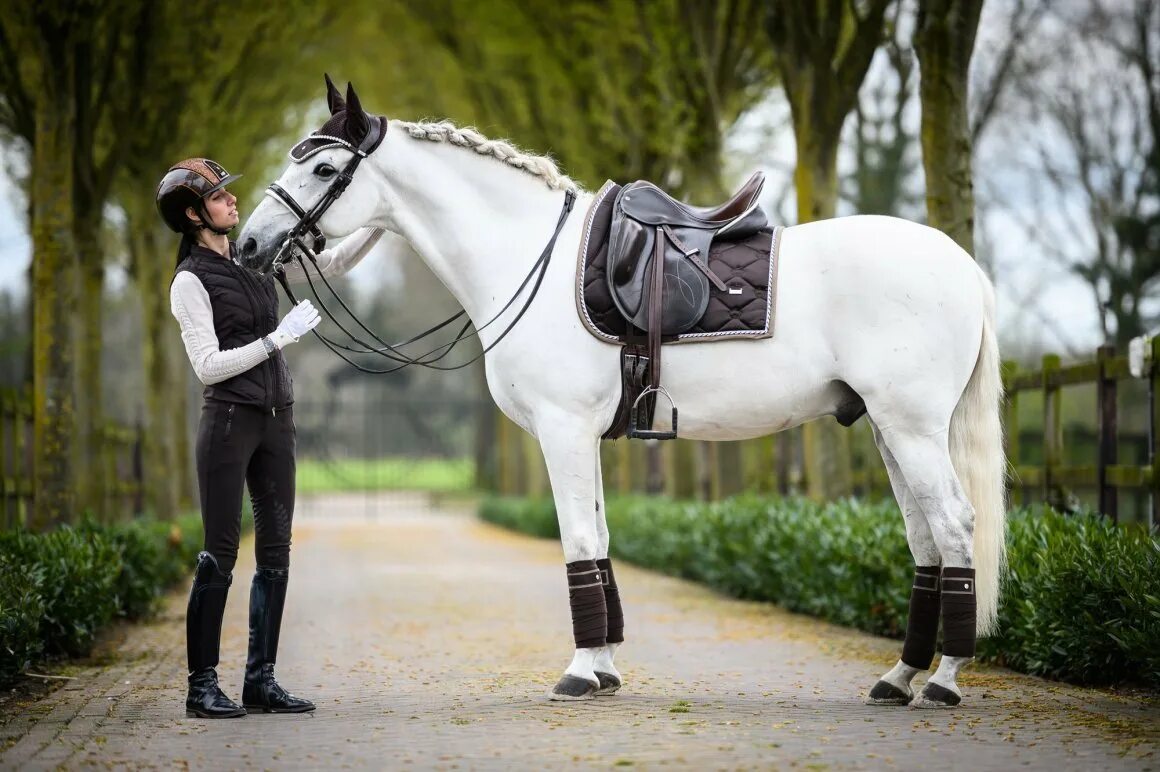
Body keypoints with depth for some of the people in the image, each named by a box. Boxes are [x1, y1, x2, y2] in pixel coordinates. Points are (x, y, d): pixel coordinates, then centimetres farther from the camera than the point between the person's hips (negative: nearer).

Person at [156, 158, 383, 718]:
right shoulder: (191, 280, -7)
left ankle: (260, 680, 12)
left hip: (276, 420, 7)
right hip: (229, 420, -7)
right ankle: (202, 685, 0)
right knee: (220, 554, -5)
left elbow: (332, 263, 14)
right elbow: (208, 367, -13)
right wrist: (278, 338, -16)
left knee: (275, 552, 6)